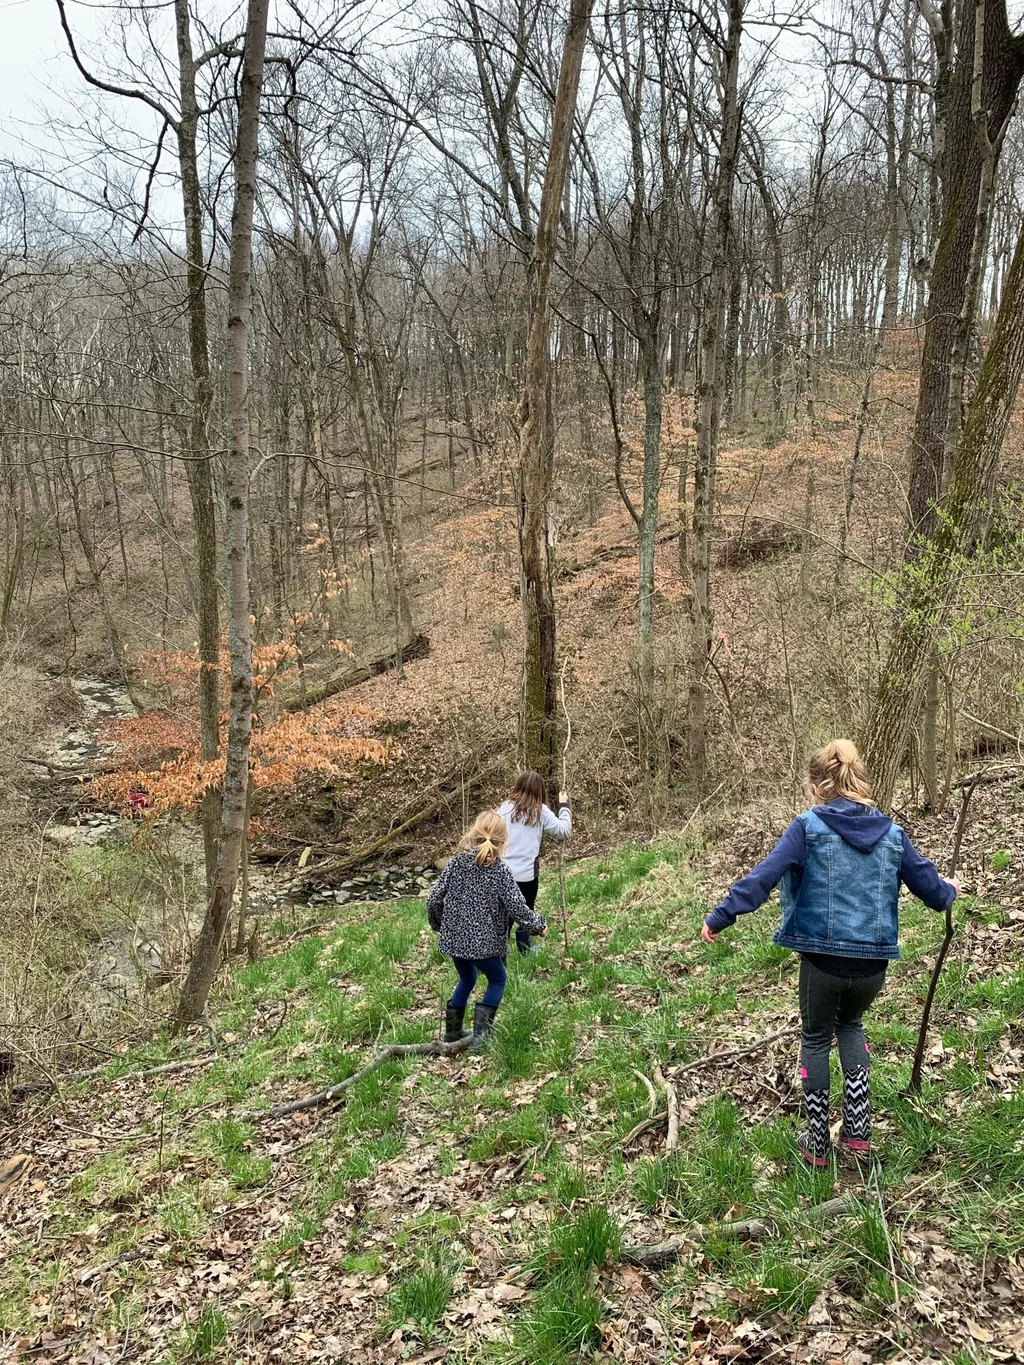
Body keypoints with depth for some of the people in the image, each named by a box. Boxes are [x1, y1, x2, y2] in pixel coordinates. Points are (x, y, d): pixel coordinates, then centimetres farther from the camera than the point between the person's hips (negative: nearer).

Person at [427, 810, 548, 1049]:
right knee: (497, 980, 20)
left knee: (467, 979, 27)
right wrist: (538, 925, 3)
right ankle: (481, 1032, 8)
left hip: (454, 937, 4)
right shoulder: (500, 870, -13)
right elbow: (517, 907, -15)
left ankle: (452, 1032, 30)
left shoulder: (458, 862, -3)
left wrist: (437, 924, 16)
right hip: (483, 941, -4)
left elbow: (434, 897, -3)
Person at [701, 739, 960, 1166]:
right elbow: (930, 887, 12)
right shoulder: (891, 834, 4)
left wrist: (720, 917, -12)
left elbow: (763, 877, -15)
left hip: (822, 961, -3)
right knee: (850, 1026, 31)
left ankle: (817, 1144, 28)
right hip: (872, 964, 3)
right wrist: (950, 890, 35)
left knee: (816, 1039, 20)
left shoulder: (809, 828, -7)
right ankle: (857, 1129, 27)